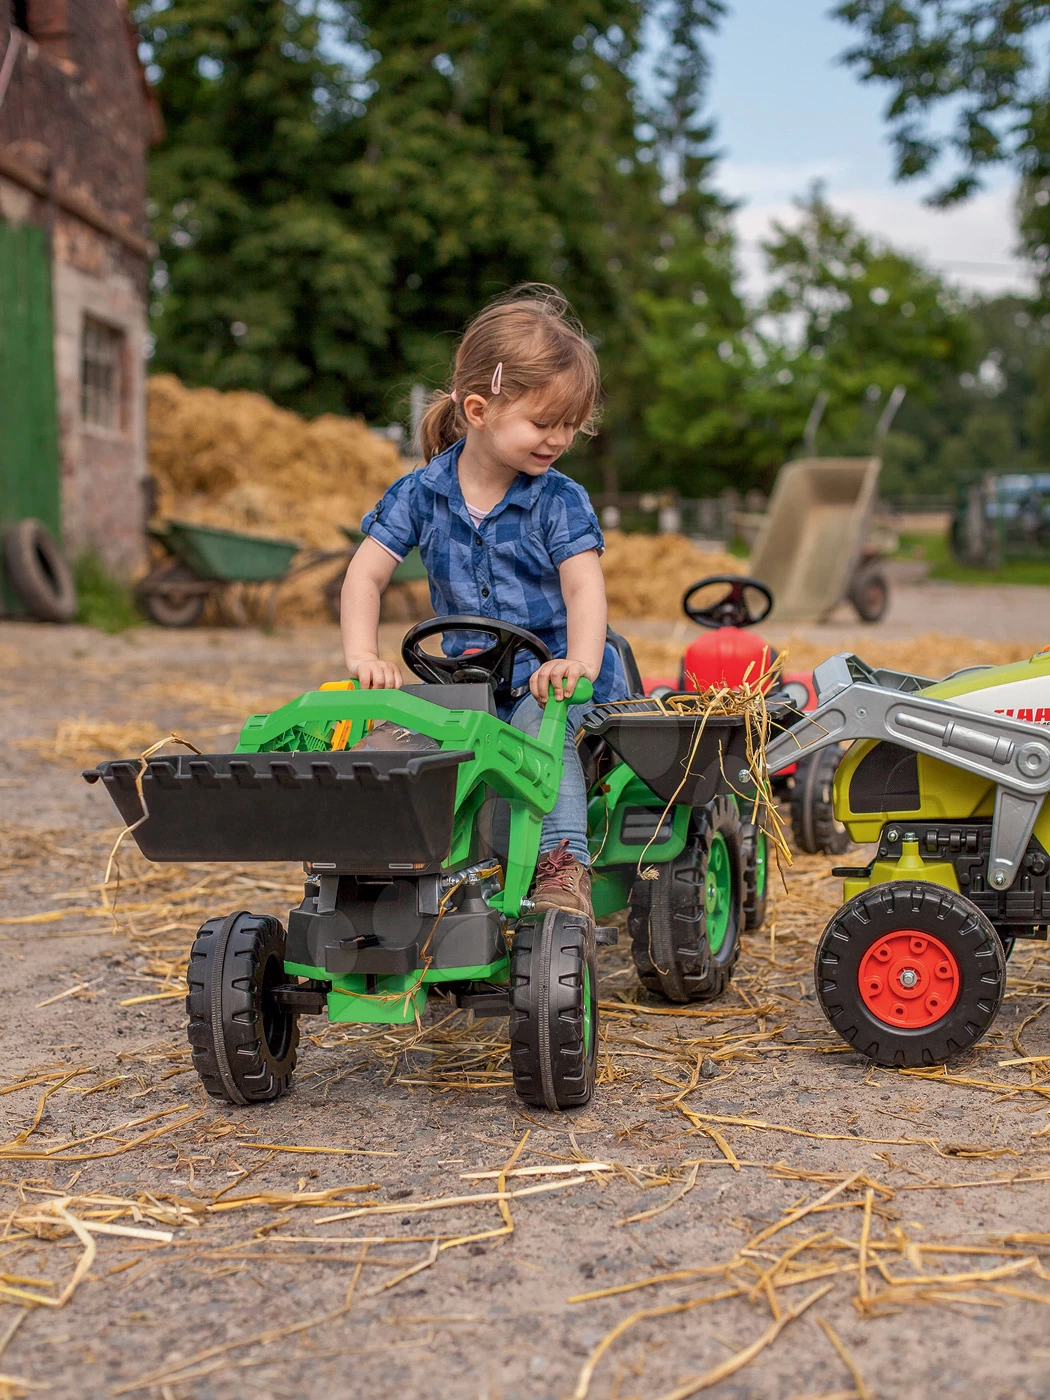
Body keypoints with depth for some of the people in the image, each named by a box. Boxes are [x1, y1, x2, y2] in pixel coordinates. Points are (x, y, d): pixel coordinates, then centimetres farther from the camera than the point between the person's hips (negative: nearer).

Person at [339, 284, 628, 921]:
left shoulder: (559, 500, -7)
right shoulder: (421, 493, -1)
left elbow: (584, 586, -18)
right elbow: (365, 576, -2)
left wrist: (579, 662, -37)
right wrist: (363, 655, -19)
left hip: (554, 671, -3)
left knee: (540, 723, -33)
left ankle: (563, 863, -32)